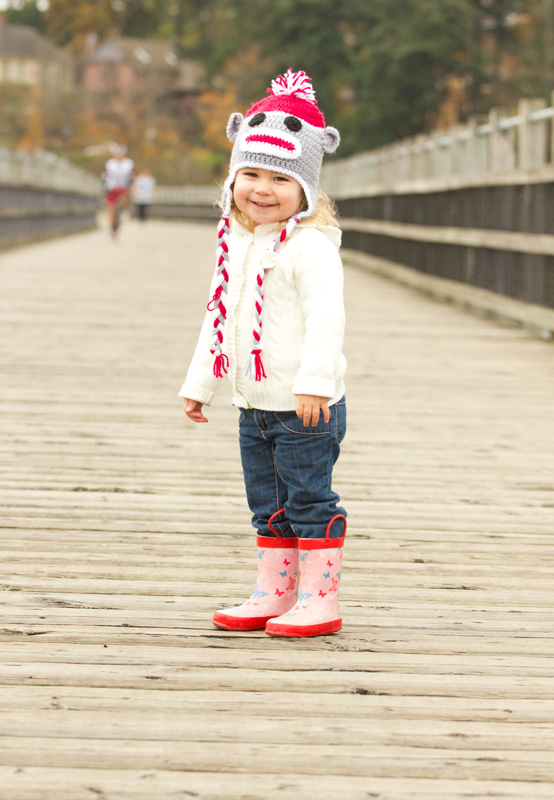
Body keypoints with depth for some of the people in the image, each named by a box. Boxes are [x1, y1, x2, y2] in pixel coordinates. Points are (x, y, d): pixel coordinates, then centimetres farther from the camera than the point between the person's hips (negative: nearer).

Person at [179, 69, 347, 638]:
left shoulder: (310, 246, -16)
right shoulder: (235, 243, 11)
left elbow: (326, 318, -26)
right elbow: (218, 319, 19)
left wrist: (315, 382, -35)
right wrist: (199, 383, 21)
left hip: (305, 407, -8)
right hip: (255, 406, 8)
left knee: (309, 500, -1)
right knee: (268, 505, 16)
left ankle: (319, 600, 6)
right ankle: (274, 594, 25)